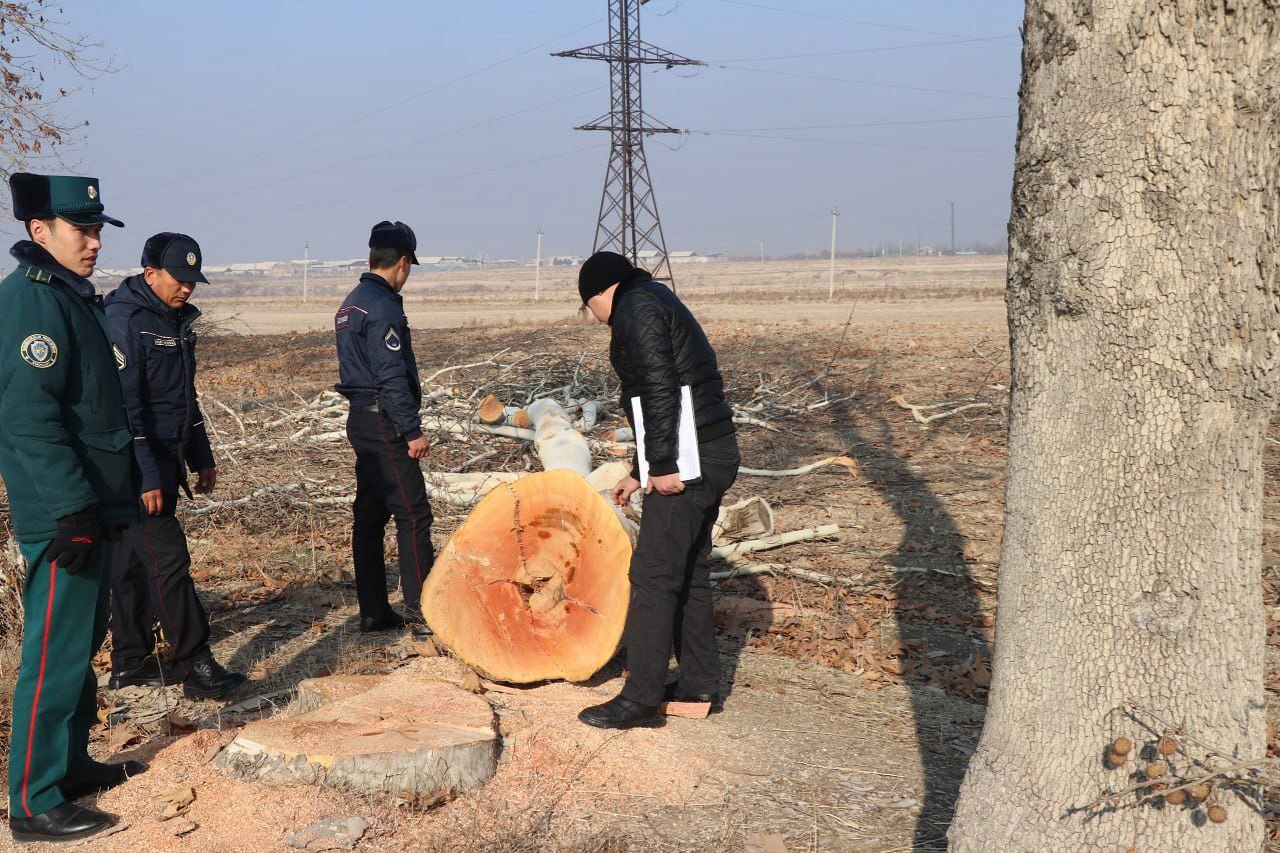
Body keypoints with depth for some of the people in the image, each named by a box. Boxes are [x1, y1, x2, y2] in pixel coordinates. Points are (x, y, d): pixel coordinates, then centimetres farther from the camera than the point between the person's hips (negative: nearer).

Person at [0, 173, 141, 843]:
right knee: (56, 654, -3)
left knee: (83, 642, 19)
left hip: (91, 507, 10)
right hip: (60, 515, -10)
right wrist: (74, 509, -25)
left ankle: (71, 762, 33)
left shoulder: (71, 296, 14)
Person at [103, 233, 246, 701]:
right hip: (137, 468, -9)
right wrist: (146, 477, -22)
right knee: (168, 561, -9)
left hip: (164, 462, 9)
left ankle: (129, 662, 21)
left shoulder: (177, 319, 13)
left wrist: (201, 457, 21)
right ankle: (195, 667, -5)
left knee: (133, 560, 14)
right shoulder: (124, 320, -16)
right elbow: (123, 404, -20)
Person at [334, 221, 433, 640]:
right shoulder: (383, 307, -16)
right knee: (413, 514, -6)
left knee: (369, 514, 11)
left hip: (360, 421, 10)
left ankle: (373, 611, 17)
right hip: (385, 423, -10)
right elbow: (392, 377, -21)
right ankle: (420, 613, -4)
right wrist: (413, 431, -18)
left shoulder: (350, 305, 15)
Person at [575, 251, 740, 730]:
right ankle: (700, 685, 26)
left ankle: (641, 700, 1)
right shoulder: (658, 303, 23)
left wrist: (663, 466, -20)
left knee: (653, 577, -5)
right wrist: (639, 473, 28)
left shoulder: (637, 307, -8)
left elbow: (660, 389, -21)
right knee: (690, 573, 17)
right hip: (712, 456, 10)